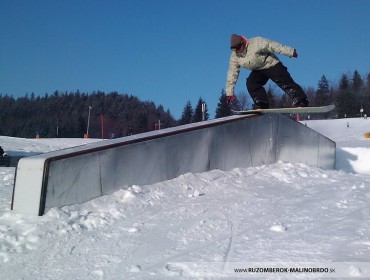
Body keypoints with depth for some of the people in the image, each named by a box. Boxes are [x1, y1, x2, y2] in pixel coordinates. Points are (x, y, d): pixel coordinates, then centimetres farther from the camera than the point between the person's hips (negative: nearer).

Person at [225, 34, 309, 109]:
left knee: (285, 82, -18)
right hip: (258, 71, 6)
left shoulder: (255, 43, -25)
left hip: (272, 65, -5)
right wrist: (229, 92, -7)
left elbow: (272, 45, -24)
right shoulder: (234, 57, -8)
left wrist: (290, 51, -26)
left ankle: (301, 102, -19)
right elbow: (232, 73, -5)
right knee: (250, 83, -18)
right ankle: (262, 104, -13)